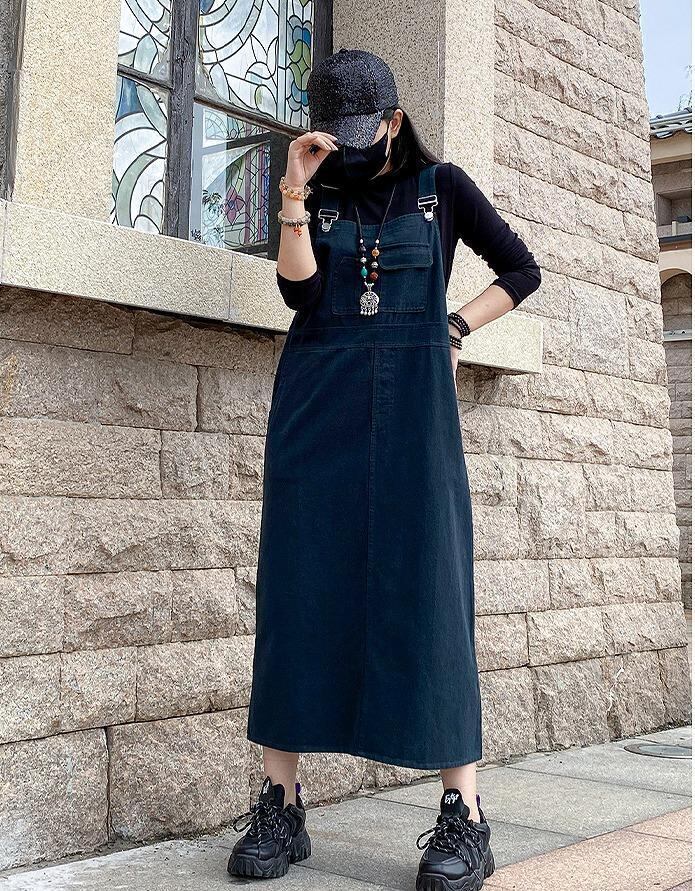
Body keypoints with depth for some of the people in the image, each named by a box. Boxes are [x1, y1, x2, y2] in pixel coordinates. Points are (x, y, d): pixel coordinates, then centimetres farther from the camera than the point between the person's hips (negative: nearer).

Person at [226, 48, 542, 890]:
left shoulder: (442, 185, 12)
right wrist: (294, 195, -9)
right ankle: (280, 806, -1)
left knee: (426, 584, -8)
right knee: (302, 585, -5)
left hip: (413, 404, -1)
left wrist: (455, 328, 3)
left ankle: (462, 814, -7)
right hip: (317, 402, 2)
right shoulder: (316, 195, 14)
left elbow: (522, 270, 14)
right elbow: (299, 292, -1)